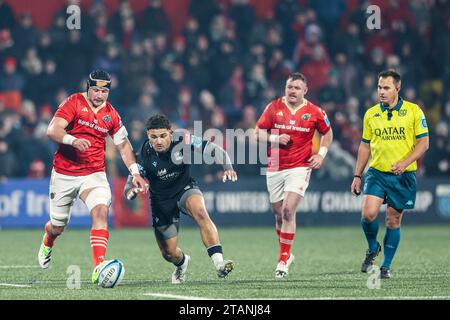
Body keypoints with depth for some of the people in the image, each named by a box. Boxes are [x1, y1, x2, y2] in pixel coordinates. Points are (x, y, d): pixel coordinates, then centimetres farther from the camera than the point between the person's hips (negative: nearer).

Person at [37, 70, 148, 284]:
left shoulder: (110, 114, 7)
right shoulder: (74, 103, -7)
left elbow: (123, 145, 16)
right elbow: (52, 130, -18)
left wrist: (135, 172, 5)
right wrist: (73, 140, -37)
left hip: (94, 174, 2)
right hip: (64, 174, -2)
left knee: (101, 211, -25)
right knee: (57, 227, 10)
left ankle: (99, 267, -33)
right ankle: (47, 243, 49)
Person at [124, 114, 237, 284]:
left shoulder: (183, 140, -21)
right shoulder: (144, 155, -21)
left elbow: (214, 150, -17)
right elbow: (131, 184, -15)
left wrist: (227, 167, -35)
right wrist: (131, 191, -39)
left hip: (185, 189, -1)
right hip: (161, 201, 1)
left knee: (200, 212, -35)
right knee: (169, 253, 3)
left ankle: (219, 263, -39)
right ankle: (182, 263, 43)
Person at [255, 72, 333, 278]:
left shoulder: (314, 112, -1)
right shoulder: (273, 107, 1)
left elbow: (327, 133, 15)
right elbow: (258, 132, 6)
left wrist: (321, 154, 2)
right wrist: (275, 138, -12)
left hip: (299, 168, -3)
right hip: (275, 168, 3)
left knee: (288, 211, -17)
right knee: (279, 214, 8)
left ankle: (283, 259, -12)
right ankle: (286, 254, 28)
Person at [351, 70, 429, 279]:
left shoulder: (413, 111, -2)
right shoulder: (371, 114, 7)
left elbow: (423, 142, -3)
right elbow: (365, 146, 14)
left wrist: (405, 162, -18)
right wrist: (357, 176, 11)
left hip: (403, 176, -2)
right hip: (376, 173, 2)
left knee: (393, 221, 3)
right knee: (368, 213, -17)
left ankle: (386, 266, 16)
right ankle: (372, 248, 11)